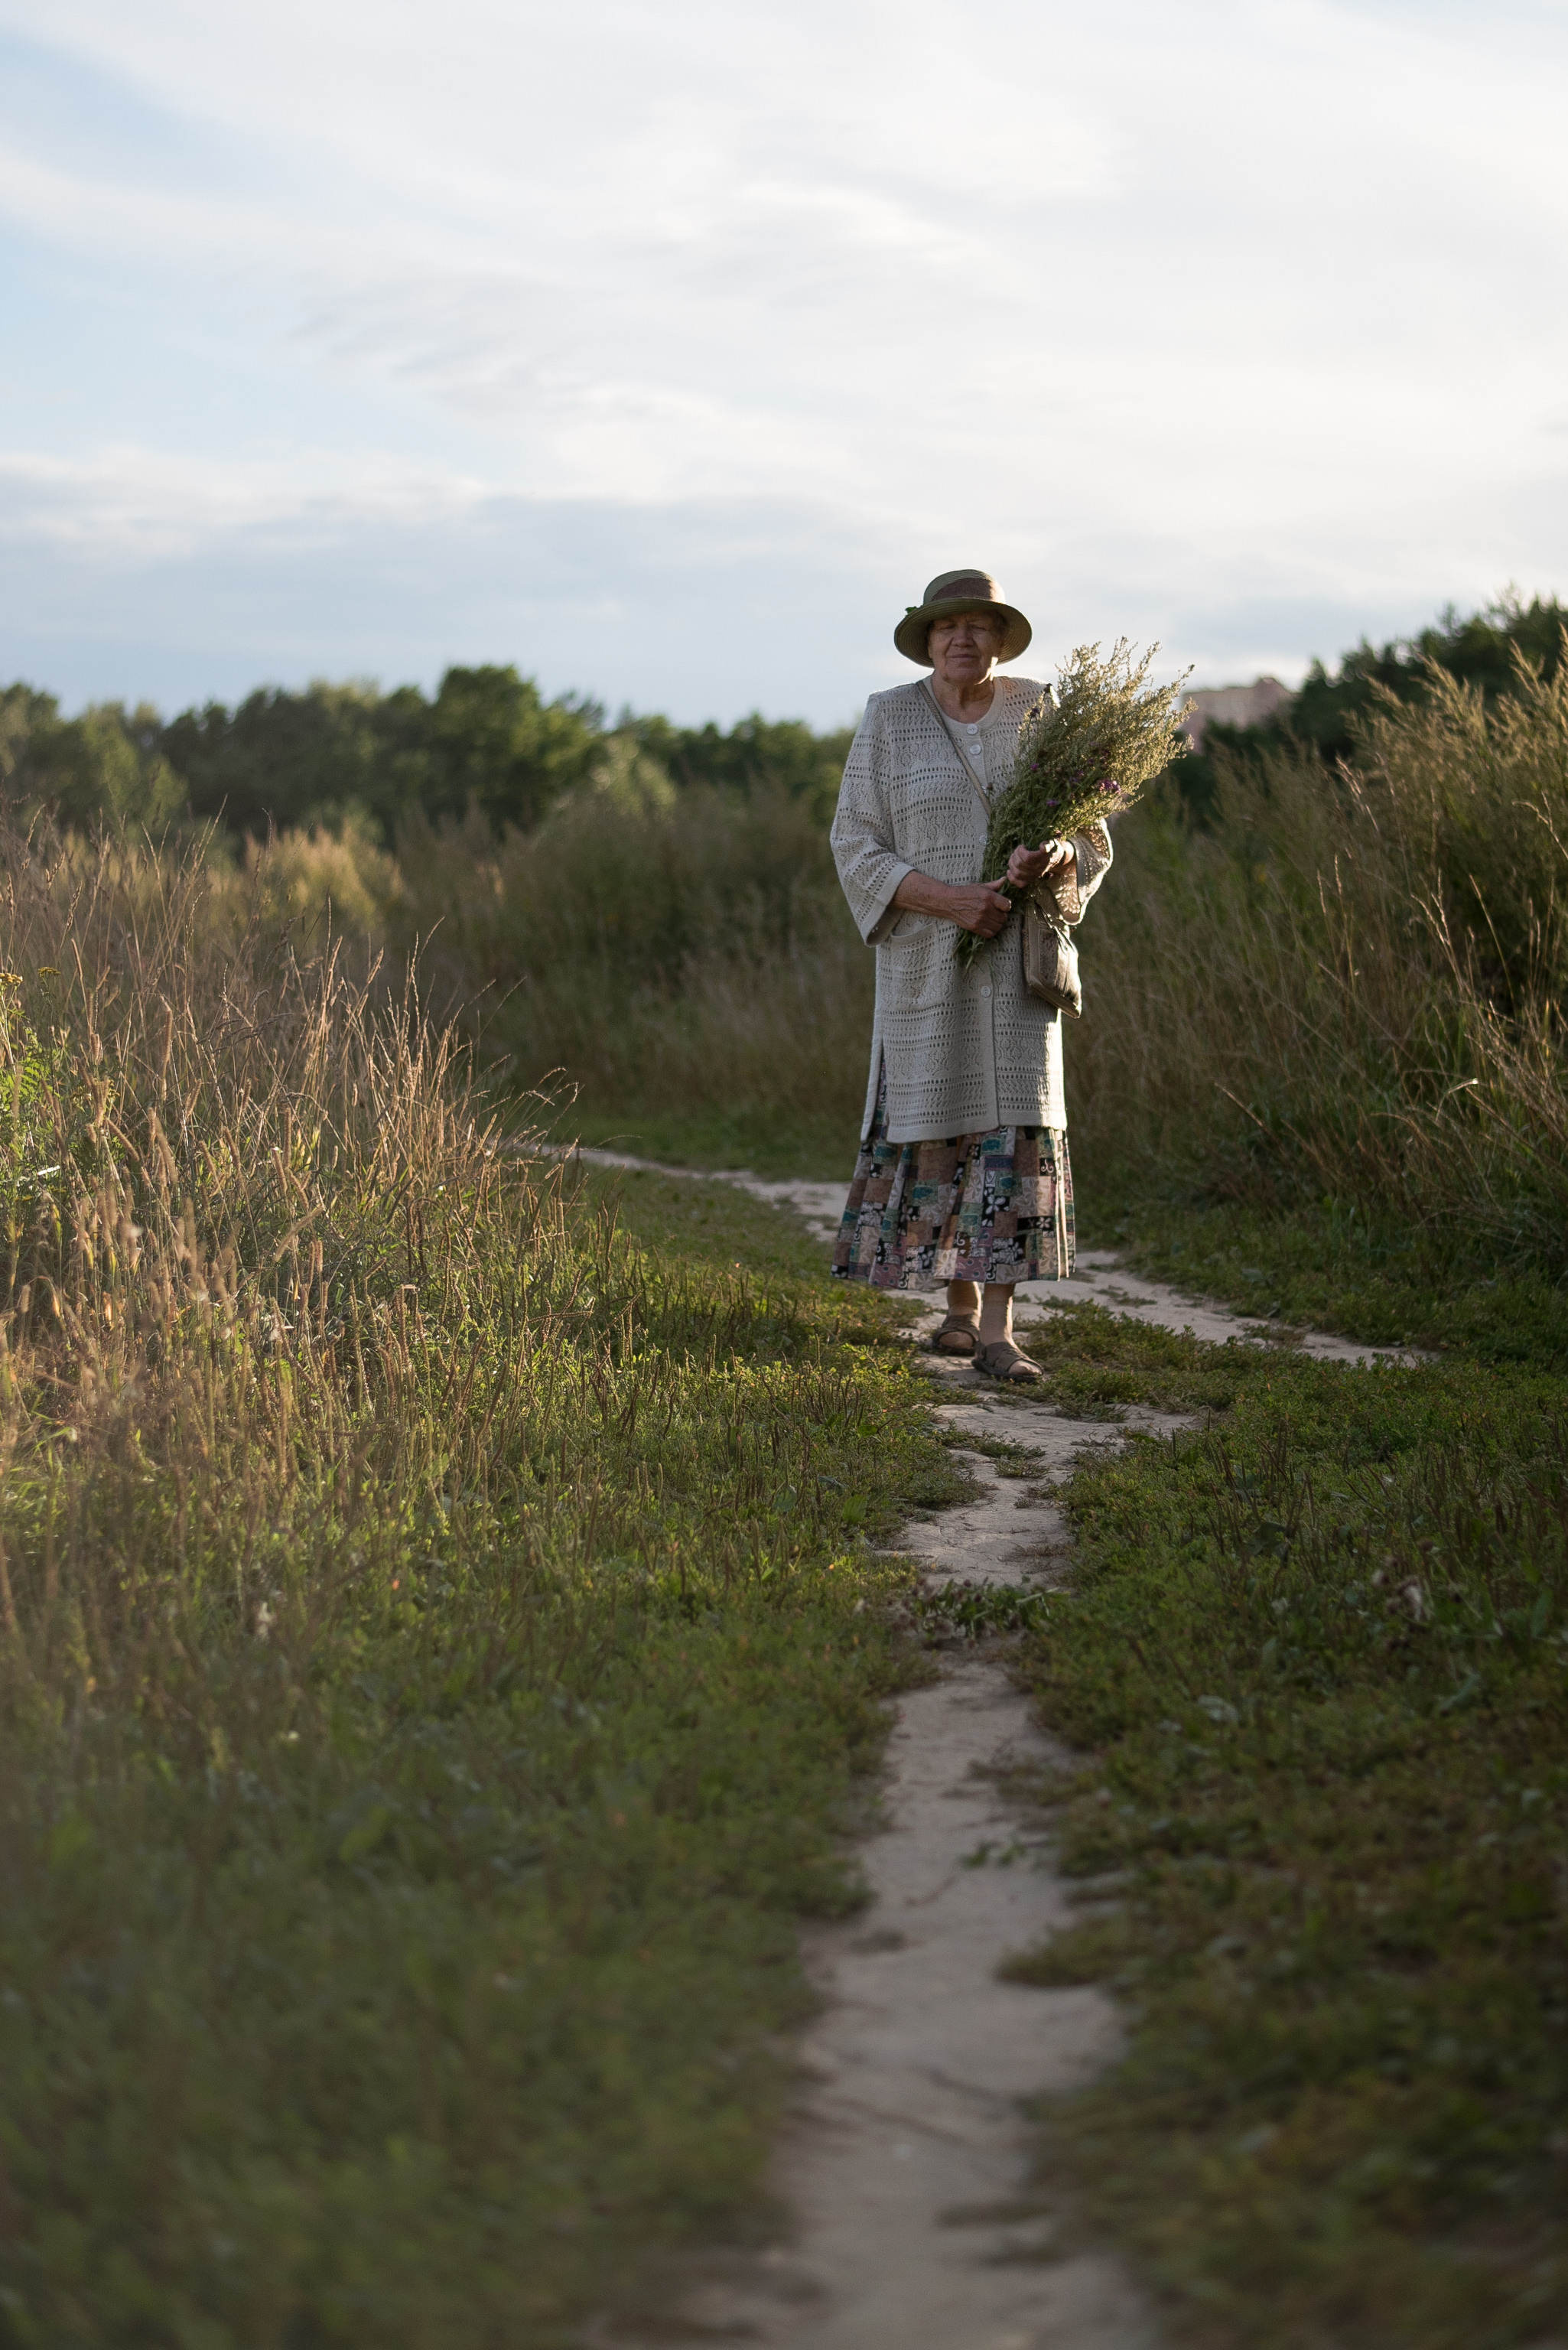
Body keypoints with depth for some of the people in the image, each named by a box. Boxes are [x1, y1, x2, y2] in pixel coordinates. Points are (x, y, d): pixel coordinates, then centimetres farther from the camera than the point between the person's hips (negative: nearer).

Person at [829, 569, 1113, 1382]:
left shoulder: (1039, 715, 4)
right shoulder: (888, 720, 0)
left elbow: (1090, 837, 5)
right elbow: (857, 847, -4)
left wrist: (1052, 860, -19)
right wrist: (948, 898, -18)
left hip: (1018, 955, 1)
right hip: (927, 957, 0)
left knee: (1014, 1123, -8)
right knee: (935, 1129, 2)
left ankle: (997, 1329, -8)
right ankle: (961, 1306, 21)